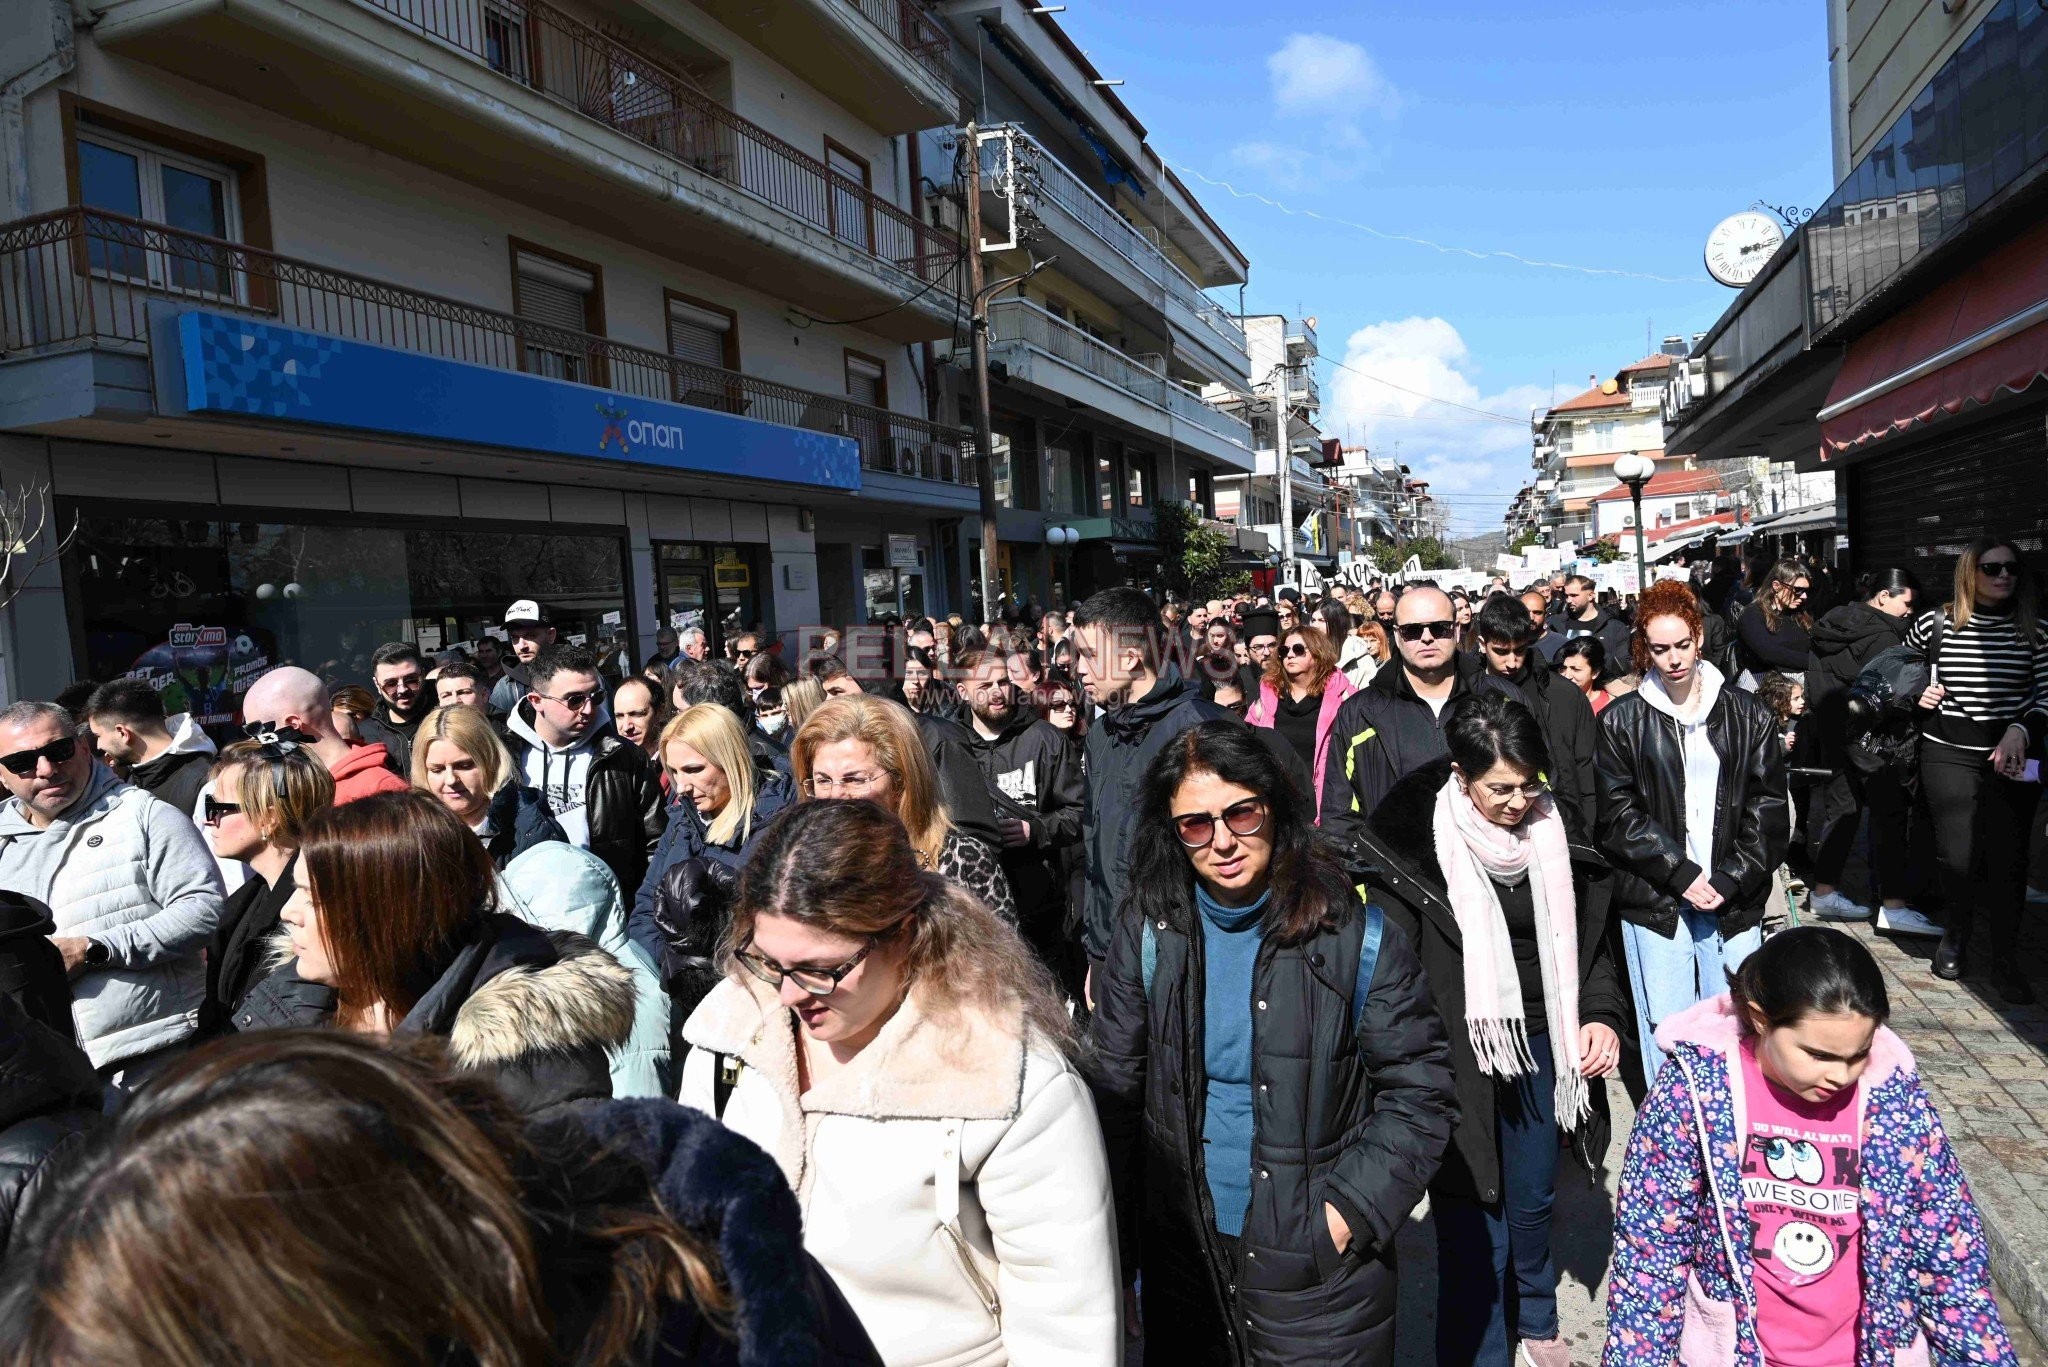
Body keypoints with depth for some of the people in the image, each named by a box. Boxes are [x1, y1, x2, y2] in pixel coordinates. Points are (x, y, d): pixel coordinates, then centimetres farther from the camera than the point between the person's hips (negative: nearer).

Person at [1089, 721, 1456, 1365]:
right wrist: (1118, 1250, -4)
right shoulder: (1149, 929, -6)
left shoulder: (1355, 932, -13)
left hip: (1320, 1265, -2)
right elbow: (1115, 1088, -2)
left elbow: (1419, 1089, -7)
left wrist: (1350, 1210, -14)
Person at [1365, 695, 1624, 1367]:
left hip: (1540, 1050, 5)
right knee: (1475, 1234, 1)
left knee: (1533, 1202, 23)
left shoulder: (1554, 833, -2)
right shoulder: (1413, 844, -18)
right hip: (1460, 1064, -5)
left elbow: (1590, 940, 10)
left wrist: (1603, 1015, -4)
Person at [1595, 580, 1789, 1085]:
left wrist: (1729, 880, -7)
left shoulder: (1747, 715, 7)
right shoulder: (1620, 721, 2)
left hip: (1734, 900, 2)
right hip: (1655, 901, -1)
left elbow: (1770, 807, 4)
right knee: (1666, 1032, 0)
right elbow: (1618, 815, -3)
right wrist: (1682, 875, -10)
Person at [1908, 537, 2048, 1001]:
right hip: (1948, 753, -1)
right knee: (1956, 854, -4)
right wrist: (1915, 695, 0)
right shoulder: (1935, 623, 1)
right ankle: (1954, 935, 23)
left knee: (2007, 856, 1)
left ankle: (2005, 959, 16)